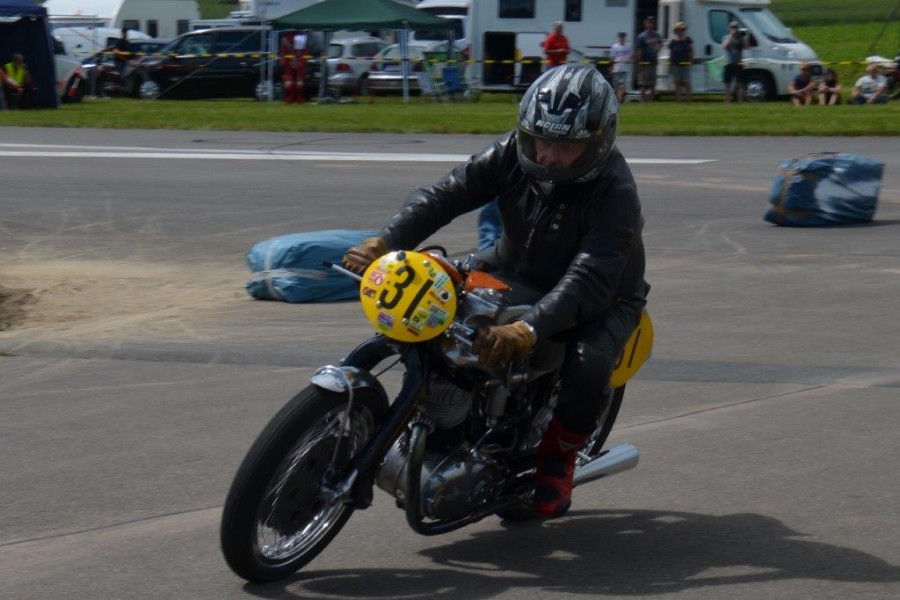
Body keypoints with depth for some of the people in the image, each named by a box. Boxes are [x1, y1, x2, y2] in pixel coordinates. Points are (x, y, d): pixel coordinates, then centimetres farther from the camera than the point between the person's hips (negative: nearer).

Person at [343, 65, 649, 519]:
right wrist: (384, 241, -40)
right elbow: (446, 193, -21)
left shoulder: (615, 193, -29)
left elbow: (589, 280, -40)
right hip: (517, 274, 5)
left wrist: (528, 330, -56)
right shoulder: (513, 155, -15)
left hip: (601, 298, -5)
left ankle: (560, 452, -2)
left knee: (587, 366, -35)